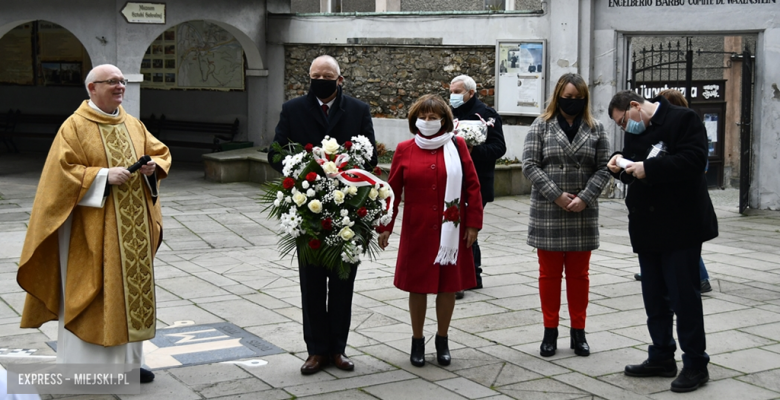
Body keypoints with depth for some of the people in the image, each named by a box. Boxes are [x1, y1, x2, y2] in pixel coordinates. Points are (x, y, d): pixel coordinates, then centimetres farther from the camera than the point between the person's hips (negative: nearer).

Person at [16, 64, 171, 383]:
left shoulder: (133, 125, 12)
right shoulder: (75, 126, -6)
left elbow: (161, 153, 17)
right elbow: (61, 171, -13)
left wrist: (154, 166, -6)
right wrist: (103, 175, -22)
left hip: (132, 227, 6)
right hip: (92, 230, -6)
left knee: (130, 287, 9)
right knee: (90, 291, -3)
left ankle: (127, 360, 19)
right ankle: (84, 361, 7)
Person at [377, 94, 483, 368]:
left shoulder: (457, 146, 1)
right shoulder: (405, 150, 2)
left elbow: (472, 186, 1)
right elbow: (392, 190, 5)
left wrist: (473, 223, -2)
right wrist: (385, 226, 3)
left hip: (451, 230, 0)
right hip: (416, 230, 0)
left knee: (449, 285, 7)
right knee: (417, 286, 6)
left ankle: (442, 339, 25)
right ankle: (417, 340, 22)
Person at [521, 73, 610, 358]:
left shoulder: (595, 129, 6)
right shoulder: (541, 126, 2)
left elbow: (603, 169, 2)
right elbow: (530, 165, -6)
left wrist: (584, 198, -12)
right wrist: (557, 195, -13)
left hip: (583, 214, 1)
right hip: (547, 213, -1)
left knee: (579, 274, 10)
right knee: (549, 273, 7)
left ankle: (578, 332, 21)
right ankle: (550, 331, 18)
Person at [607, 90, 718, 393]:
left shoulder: (683, 119, -10)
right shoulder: (634, 132, 13)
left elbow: (693, 160, -22)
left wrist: (648, 168, -24)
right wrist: (621, 166, -2)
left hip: (681, 227, -8)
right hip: (647, 228, 8)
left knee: (684, 296, -2)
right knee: (654, 297, 13)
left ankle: (695, 364, 8)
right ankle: (662, 357, 24)